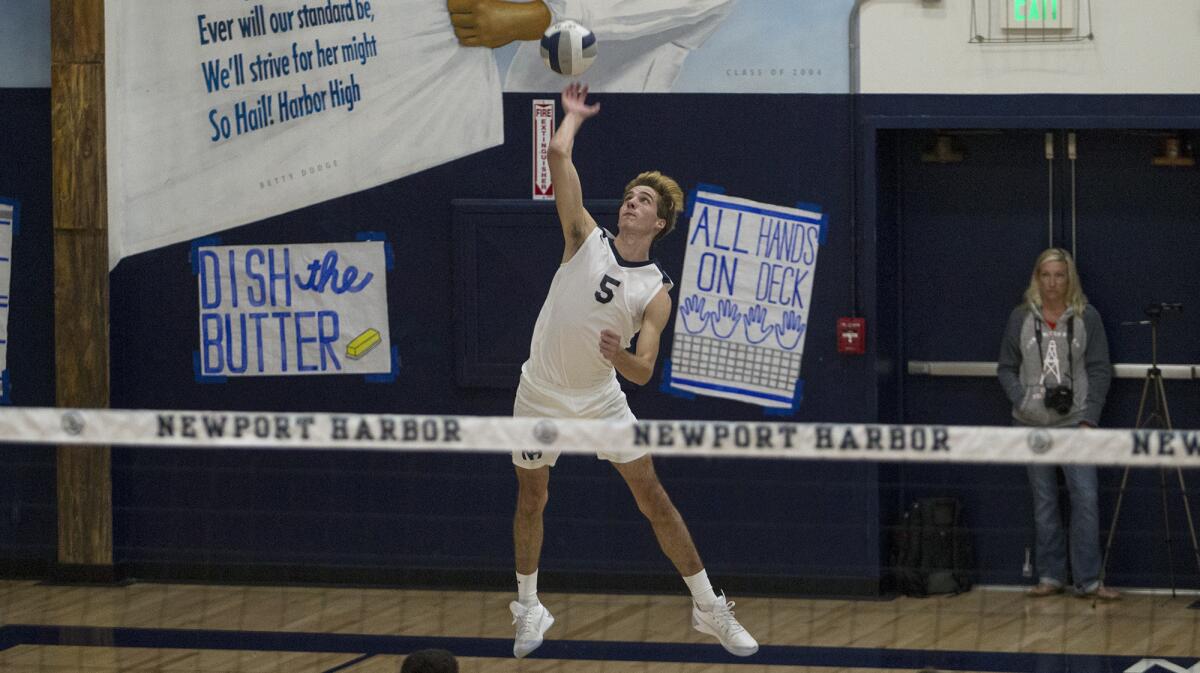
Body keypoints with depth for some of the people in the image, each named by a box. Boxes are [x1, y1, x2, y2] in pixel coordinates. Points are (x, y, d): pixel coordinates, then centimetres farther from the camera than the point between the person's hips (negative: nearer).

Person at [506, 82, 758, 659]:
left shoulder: (655, 292, -8)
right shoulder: (587, 238, -7)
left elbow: (643, 371, -15)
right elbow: (558, 155, -14)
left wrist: (619, 355, -35)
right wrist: (574, 116, -1)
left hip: (600, 397, 0)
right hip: (541, 395, 1)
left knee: (653, 498, -1)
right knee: (531, 500, 9)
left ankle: (711, 610, 6)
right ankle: (528, 608, 28)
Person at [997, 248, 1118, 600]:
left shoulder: (1086, 317, 0)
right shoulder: (1021, 318, 4)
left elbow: (1100, 370, 1)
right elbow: (1007, 368, 8)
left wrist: (1089, 418, -7)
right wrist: (1022, 400, -9)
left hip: (1075, 422, -2)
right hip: (1033, 425, 2)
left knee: (1086, 498, -10)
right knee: (1044, 503, 7)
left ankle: (1088, 580, -6)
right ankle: (1050, 577, 15)